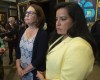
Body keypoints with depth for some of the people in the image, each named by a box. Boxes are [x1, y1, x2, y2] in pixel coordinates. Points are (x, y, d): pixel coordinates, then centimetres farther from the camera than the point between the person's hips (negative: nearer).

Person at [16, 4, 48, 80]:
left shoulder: (43, 34, -18)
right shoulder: (22, 32, 1)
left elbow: (40, 58, -21)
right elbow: (18, 52, 5)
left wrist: (24, 71, -14)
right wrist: (18, 67, -7)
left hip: (35, 73, -5)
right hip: (22, 71, 6)